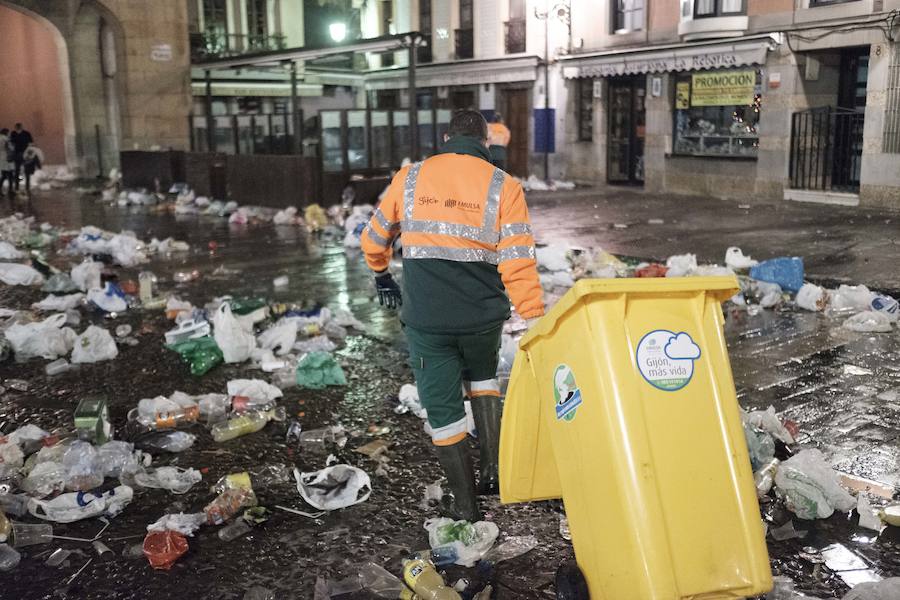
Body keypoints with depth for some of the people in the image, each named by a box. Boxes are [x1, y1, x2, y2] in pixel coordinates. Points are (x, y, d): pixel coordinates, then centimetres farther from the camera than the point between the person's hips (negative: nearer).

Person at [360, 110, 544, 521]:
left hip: (426, 321, -1)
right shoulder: (504, 187, -3)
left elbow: (373, 239, 15)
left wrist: (382, 278, 34)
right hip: (484, 317, 1)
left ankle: (465, 504, 22)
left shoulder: (409, 178, 3)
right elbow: (519, 264, -11)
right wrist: (535, 322, -9)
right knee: (481, 376, 30)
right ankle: (493, 470, 24)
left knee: (443, 407, 12)